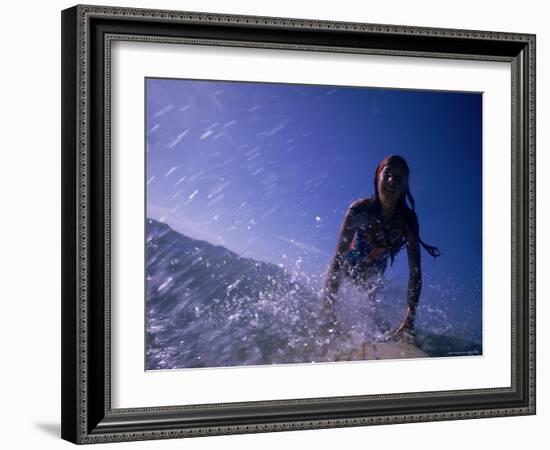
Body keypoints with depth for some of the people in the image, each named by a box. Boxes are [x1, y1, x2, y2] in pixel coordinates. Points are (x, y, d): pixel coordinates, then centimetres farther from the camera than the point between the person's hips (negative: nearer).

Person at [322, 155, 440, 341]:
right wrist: (328, 306, -49)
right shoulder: (360, 209, -34)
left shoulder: (407, 220, -26)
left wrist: (409, 319, -42)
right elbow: (338, 257, -38)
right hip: (347, 268, -2)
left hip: (372, 277, 2)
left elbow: (415, 271, -29)